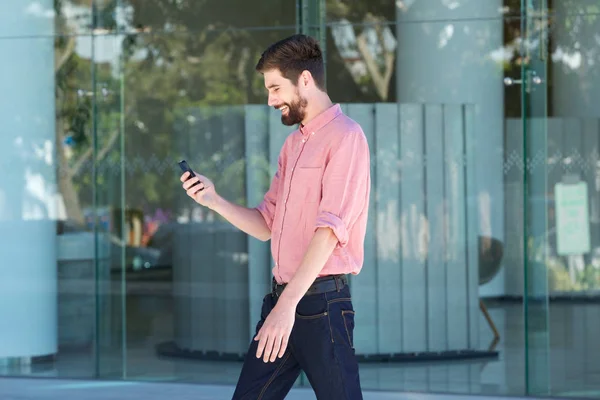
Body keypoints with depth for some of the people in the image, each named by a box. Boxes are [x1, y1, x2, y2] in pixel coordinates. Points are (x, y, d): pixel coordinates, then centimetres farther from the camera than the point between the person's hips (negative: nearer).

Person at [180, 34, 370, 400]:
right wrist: (214, 201, 1)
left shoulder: (345, 137, -10)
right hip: (282, 297, 9)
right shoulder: (294, 144, 18)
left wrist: (288, 304, -24)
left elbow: (330, 229, -19)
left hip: (323, 299, -9)